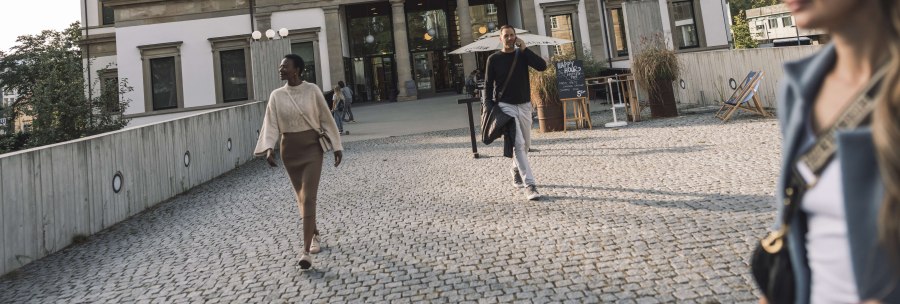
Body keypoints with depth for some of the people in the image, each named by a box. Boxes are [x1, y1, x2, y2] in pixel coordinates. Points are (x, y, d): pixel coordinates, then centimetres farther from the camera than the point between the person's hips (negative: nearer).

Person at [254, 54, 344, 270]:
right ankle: (315, 235, 35)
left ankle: (306, 251, -13)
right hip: (289, 149, 4)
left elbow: (326, 119, -2)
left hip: (312, 147, -4)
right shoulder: (276, 95, 2)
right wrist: (269, 148, -18)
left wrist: (337, 146, 0)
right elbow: (271, 124, -2)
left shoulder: (312, 90, -6)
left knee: (308, 197, -12)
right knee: (301, 196, 14)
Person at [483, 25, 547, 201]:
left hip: (524, 105, 4)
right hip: (505, 106, -4)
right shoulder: (494, 59, 0)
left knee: (525, 144, 13)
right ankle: (529, 185, -18)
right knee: (518, 144, -15)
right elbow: (488, 85, 1)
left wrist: (524, 49, -12)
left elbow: (542, 66, -10)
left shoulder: (522, 55, 6)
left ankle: (516, 170, 40)